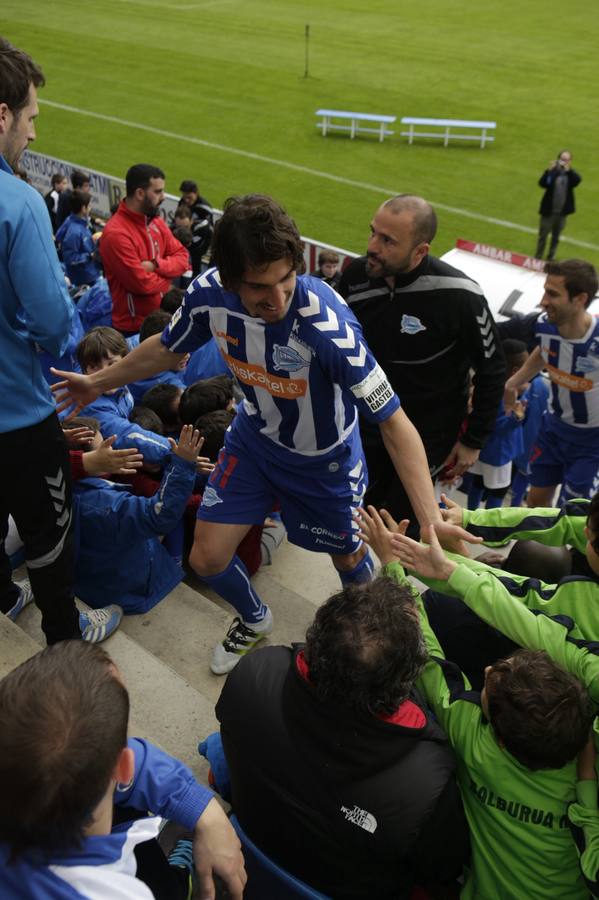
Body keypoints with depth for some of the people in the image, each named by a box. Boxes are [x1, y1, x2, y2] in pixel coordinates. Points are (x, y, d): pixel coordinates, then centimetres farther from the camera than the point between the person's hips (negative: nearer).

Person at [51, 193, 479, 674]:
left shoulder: (327, 323, -40)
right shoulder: (209, 293, -25)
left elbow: (394, 422, -35)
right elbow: (168, 348, -2)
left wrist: (431, 521, -43)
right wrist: (99, 382, 13)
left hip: (326, 457, -3)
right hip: (255, 439, 4)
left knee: (349, 559, 17)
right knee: (208, 559, 5)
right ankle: (254, 619, 41)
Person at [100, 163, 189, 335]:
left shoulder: (156, 221, 4)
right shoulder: (116, 234, -22)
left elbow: (182, 257, 3)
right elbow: (142, 284, -24)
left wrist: (156, 265, -17)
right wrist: (167, 277, -5)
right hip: (134, 327, -7)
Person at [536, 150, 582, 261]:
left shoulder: (571, 173, -1)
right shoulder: (552, 171, -9)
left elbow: (577, 181, -22)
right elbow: (542, 183, -24)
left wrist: (569, 170, -37)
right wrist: (549, 170, -38)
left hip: (562, 212, 3)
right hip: (549, 211, -3)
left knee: (556, 237, 14)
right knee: (543, 235, 7)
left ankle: (551, 257, 27)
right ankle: (538, 258, 18)